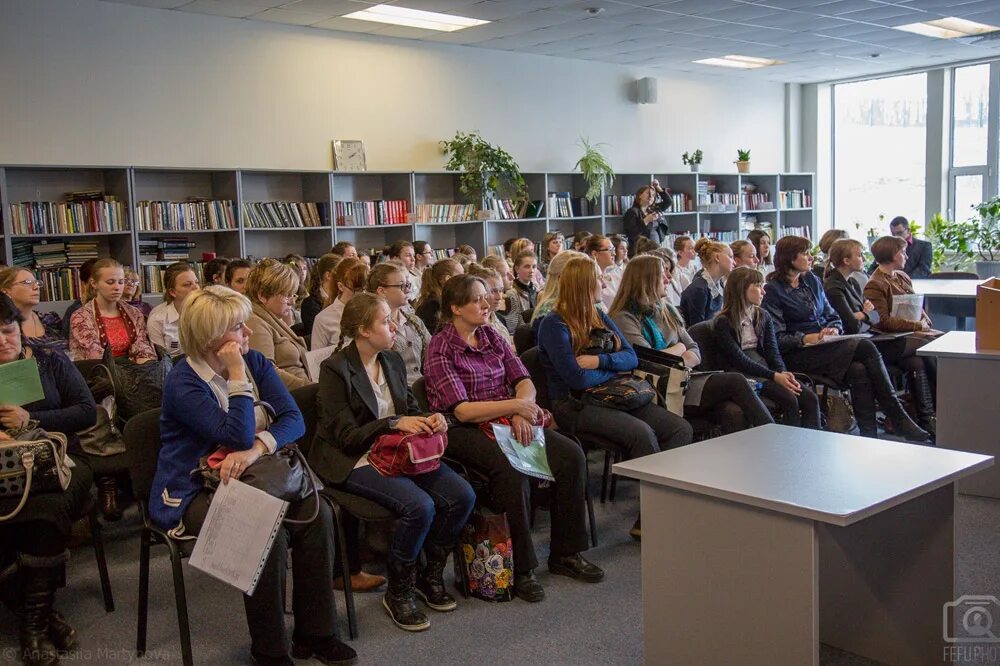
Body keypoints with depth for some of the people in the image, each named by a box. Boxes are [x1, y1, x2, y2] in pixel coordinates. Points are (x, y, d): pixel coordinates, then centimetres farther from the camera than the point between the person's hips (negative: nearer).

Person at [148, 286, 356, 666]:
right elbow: (238, 438, -23)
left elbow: (293, 419, -9)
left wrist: (256, 449, -26)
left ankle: (314, 634, -4)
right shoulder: (183, 382, -15)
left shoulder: (255, 363, 4)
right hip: (191, 495, -6)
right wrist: (238, 377, -22)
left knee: (318, 514, -18)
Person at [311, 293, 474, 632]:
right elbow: (346, 435, -15)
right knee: (419, 506, -30)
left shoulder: (393, 361, 9)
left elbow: (411, 410, 16)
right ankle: (398, 592, -5)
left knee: (462, 496, -14)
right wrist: (394, 423, -26)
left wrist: (430, 419, -7)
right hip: (354, 461, -7)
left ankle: (431, 575, 9)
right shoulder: (335, 369, -12)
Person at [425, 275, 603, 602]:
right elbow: (462, 410, -15)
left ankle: (565, 553, -2)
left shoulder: (491, 336, 12)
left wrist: (521, 413, -14)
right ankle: (521, 569, -19)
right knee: (512, 469, -35)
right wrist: (515, 405, -19)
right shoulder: (441, 348, -8)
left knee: (571, 455, -14)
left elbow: (524, 381, 7)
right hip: (464, 430, -6)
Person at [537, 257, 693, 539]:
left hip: (609, 398, 8)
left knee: (681, 428, -12)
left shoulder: (600, 317, 16)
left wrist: (599, 361, -11)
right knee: (641, 432, -31)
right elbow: (576, 378, -16)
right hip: (573, 405, -7)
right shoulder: (554, 325, -7)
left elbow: (632, 357, 8)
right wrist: (614, 368, 0)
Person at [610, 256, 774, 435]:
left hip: (684, 380, 6)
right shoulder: (625, 318, -2)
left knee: (734, 413, -24)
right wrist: (679, 348, 3)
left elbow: (696, 354, 15)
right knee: (735, 381, -20)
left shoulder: (667, 311, 20)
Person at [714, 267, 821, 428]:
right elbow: (739, 359, -13)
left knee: (811, 399, -16)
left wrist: (783, 373, -16)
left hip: (768, 371, 6)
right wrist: (774, 376, -22)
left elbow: (773, 351, 6)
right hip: (744, 376, -6)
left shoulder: (763, 316, 15)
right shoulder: (723, 322, -5)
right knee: (789, 399, -27)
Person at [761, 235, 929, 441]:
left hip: (825, 347, 6)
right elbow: (777, 338, -9)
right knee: (864, 346, -24)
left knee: (859, 370, -27)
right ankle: (898, 419, -20)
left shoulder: (811, 280, 17)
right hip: (796, 355, -6)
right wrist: (805, 338, -23)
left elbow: (833, 317, 20)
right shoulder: (773, 290, -4)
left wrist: (834, 329, -3)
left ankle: (870, 436, -27)